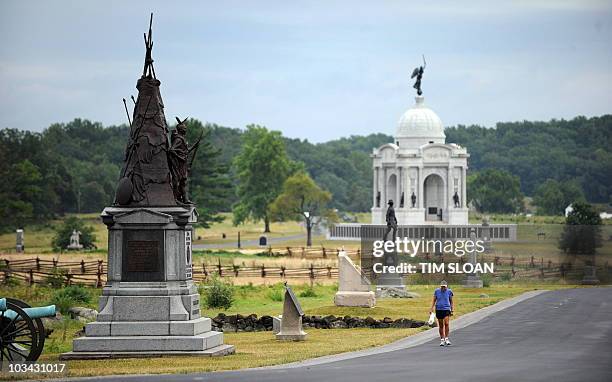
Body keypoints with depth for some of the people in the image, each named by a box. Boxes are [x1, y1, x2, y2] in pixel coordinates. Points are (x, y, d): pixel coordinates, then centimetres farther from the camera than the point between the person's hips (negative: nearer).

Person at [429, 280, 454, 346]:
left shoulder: (449, 291, 1)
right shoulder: (437, 291, 2)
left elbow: (451, 301, 11)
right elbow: (434, 300, 10)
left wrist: (452, 310, 8)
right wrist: (431, 308, 1)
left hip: (446, 309, -1)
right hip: (439, 309, 1)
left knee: (447, 323, -16)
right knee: (440, 325, 5)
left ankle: (446, 338, -6)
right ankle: (442, 340, 14)